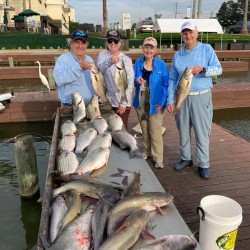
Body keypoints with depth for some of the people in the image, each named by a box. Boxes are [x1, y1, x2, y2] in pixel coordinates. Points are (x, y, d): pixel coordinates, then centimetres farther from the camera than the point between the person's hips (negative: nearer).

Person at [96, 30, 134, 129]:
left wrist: (124, 103, -5)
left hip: (123, 103, 1)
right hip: (107, 101, -1)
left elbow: (130, 83, 2)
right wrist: (110, 61, -41)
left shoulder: (127, 59, 5)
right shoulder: (102, 55, 2)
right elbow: (100, 69, -20)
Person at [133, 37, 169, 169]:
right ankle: (147, 152, 32)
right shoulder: (138, 62, 3)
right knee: (144, 129, 16)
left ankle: (158, 158, 9)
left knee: (155, 131, -2)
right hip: (140, 101, 4)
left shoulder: (161, 64, -7)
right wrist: (136, 80, -17)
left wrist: (162, 102, -14)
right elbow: (133, 79, 8)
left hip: (155, 103, -4)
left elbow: (165, 85, -5)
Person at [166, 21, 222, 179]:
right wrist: (170, 100, 1)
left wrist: (202, 69, -22)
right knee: (183, 131, 11)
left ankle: (203, 164, 13)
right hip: (182, 98, 3)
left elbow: (218, 69, -3)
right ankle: (186, 158, 28)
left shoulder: (207, 49, 3)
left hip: (202, 97, -3)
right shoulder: (178, 55, 10)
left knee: (202, 133, 1)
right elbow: (172, 79, 9)